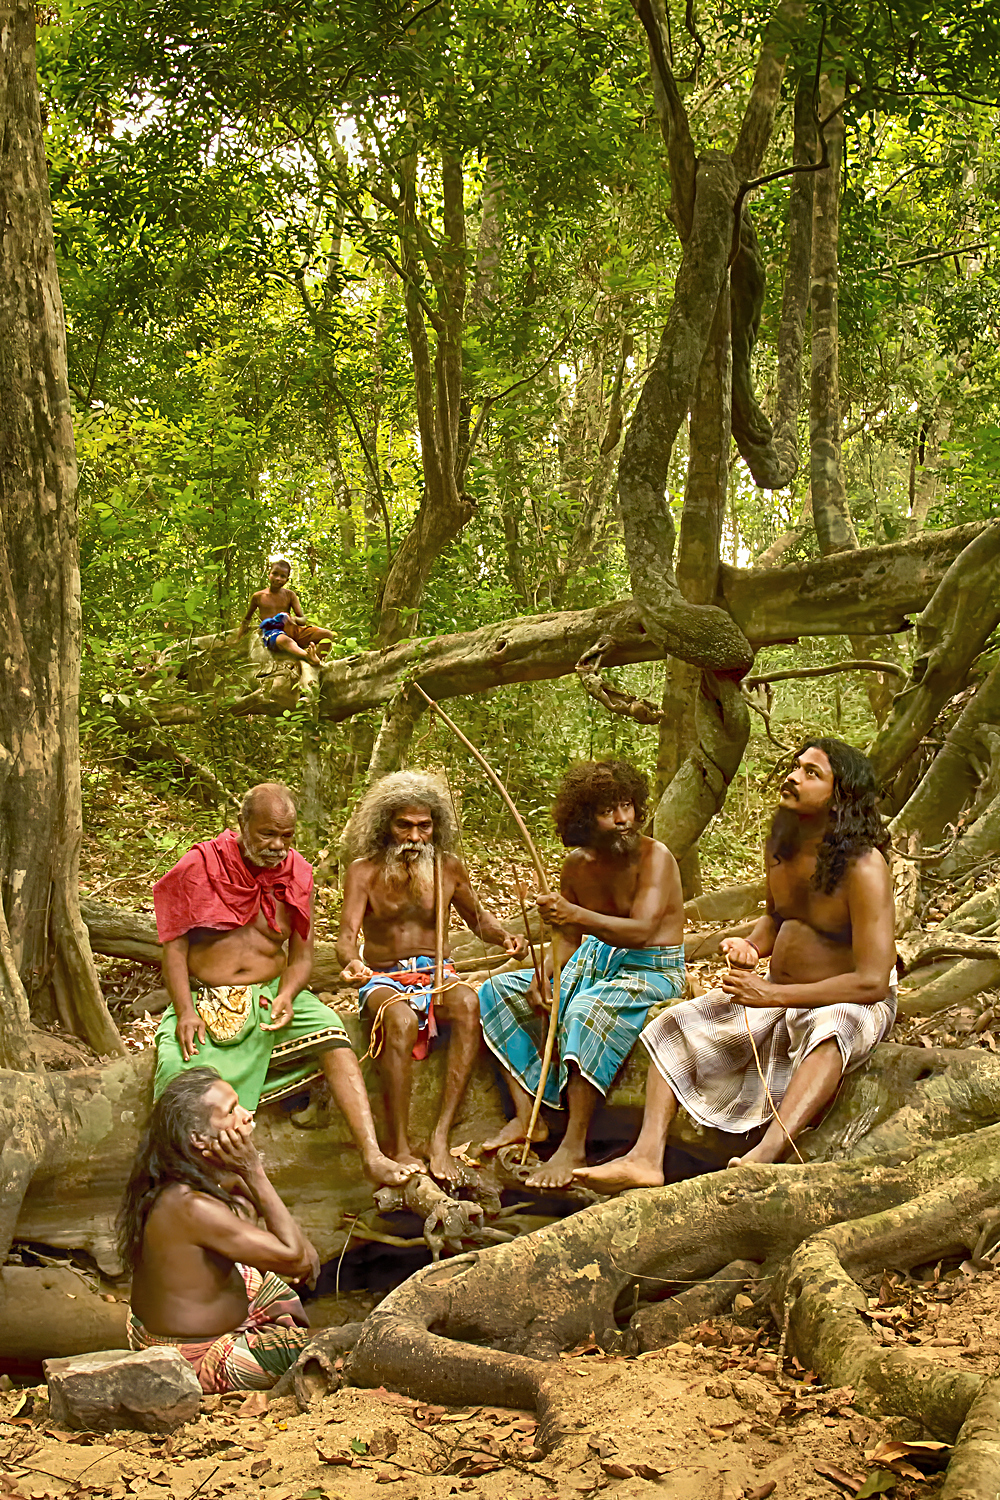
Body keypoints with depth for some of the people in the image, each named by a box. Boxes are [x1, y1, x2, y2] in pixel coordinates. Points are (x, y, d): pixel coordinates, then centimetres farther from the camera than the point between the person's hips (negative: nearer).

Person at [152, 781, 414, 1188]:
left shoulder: (296, 874, 4)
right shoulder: (200, 866, -4)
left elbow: (301, 955, 6)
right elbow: (175, 944, -3)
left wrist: (287, 995, -15)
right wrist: (185, 1011, -17)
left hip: (273, 996, 2)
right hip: (206, 1000, -1)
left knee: (330, 1029, -27)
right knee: (176, 1067, -31)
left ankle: (372, 1157, -35)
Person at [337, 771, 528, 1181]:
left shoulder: (449, 867, 7)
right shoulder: (364, 871, -1)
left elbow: (477, 917, 21)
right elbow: (347, 934, -10)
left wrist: (504, 936, -1)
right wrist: (351, 960, -34)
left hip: (437, 974, 2)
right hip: (384, 978, -2)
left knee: (468, 1004, -35)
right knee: (401, 1020, -39)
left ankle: (440, 1137, -37)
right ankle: (399, 1149, -37)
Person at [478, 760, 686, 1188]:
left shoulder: (655, 857, -17)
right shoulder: (577, 864, 3)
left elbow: (641, 931, -31)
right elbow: (566, 937, 11)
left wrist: (577, 914, -46)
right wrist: (543, 976, -10)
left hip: (651, 969, -8)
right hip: (592, 962, 8)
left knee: (588, 1011, -39)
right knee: (499, 990, -3)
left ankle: (574, 1147, -36)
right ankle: (527, 1118, -9)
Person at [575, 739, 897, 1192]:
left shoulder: (863, 867, -23)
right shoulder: (779, 845, 0)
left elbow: (872, 982, -27)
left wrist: (773, 995, -26)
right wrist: (751, 946, -4)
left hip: (854, 1005, -8)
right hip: (777, 994, 8)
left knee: (828, 1033, -43)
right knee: (675, 1027, -7)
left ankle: (766, 1154, -60)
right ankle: (646, 1157, -25)